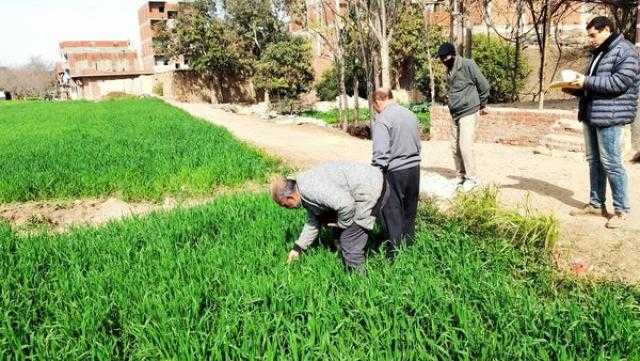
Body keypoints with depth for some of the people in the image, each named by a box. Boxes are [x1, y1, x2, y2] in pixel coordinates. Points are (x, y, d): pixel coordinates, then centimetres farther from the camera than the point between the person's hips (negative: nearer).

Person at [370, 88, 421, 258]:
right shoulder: (410, 113, 10)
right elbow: (418, 143, 16)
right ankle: (409, 247, 30)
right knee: (409, 213, 19)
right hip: (414, 168, 7)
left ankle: (395, 254, 9)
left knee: (393, 215, 3)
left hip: (395, 171, -7)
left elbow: (380, 153, -20)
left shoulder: (382, 119, -13)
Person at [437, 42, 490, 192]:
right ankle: (461, 175, 22)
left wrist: (482, 105, 3)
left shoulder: (467, 65, -11)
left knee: (465, 145, -11)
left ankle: (472, 178, 0)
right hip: (455, 114, 8)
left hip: (468, 112, -7)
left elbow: (484, 85, -6)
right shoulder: (449, 70, 11)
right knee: (455, 146, 9)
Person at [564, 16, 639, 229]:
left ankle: (622, 210, 3)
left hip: (609, 115, -9)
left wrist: (587, 81, -18)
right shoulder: (598, 53, 20)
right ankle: (596, 204, 22)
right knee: (594, 161, 12)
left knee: (611, 163, -6)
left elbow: (620, 82, -19)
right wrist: (575, 88, 7)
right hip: (591, 115, 9)